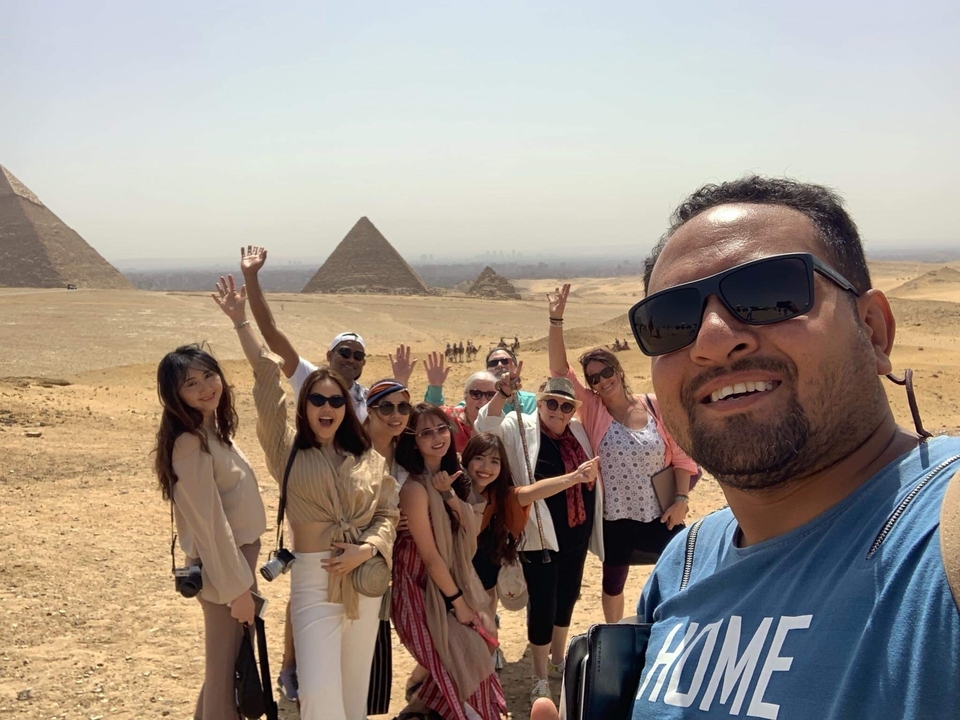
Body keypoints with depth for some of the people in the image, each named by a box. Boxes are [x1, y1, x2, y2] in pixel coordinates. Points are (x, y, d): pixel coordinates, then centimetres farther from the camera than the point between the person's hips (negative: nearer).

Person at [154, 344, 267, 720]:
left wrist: (243, 576, 16)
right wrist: (238, 588, -18)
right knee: (227, 668, 5)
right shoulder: (191, 444, -23)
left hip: (237, 559, 9)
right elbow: (210, 524, -23)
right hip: (222, 569, -9)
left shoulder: (214, 429, 6)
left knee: (232, 662, 22)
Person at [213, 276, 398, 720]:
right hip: (314, 580, -3)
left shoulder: (368, 458, 6)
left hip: (366, 578, 3)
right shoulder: (288, 451, 0)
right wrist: (240, 320, -10)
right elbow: (267, 378, -6)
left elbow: (389, 513, 6)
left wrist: (367, 550, -13)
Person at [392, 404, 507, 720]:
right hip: (423, 587, -8)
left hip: (451, 580, 8)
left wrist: (450, 494, -18)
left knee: (472, 653, 13)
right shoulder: (415, 488, -24)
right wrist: (457, 601, -13)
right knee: (461, 661, -1)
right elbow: (428, 554, -21)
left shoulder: (447, 477, 2)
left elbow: (470, 531, -3)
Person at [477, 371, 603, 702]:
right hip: (541, 535, -6)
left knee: (568, 596, 20)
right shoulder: (520, 429, -11)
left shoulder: (578, 430, 2)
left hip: (577, 533, 6)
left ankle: (558, 659, 42)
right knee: (543, 604, -1)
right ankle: (540, 677, 16)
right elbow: (485, 426, -26)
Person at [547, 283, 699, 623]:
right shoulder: (593, 410, -8)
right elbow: (559, 369, -17)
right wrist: (556, 318, -25)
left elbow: (680, 456, -1)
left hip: (661, 515, -1)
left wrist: (681, 499, -10)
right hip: (615, 518, 1)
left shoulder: (656, 407, -8)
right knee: (613, 583, 18)